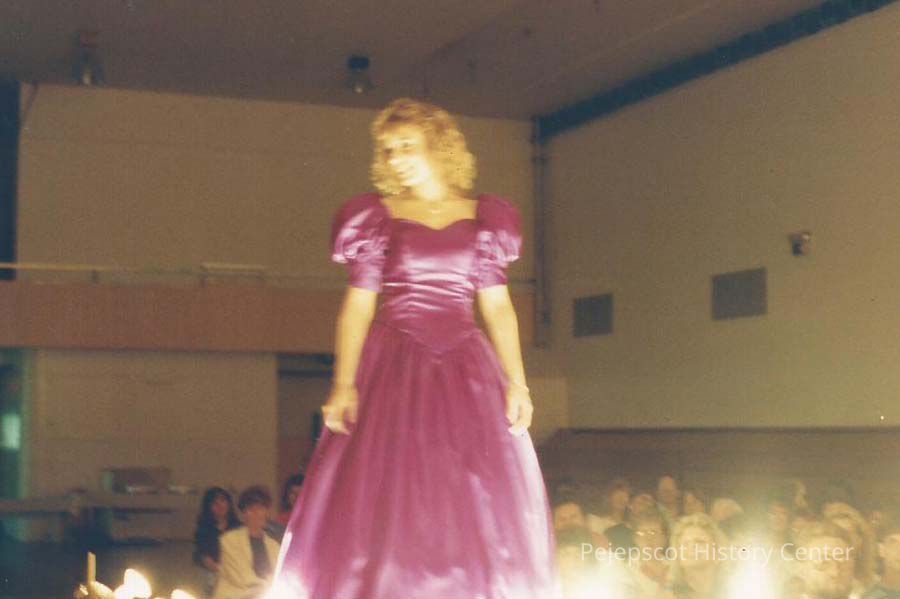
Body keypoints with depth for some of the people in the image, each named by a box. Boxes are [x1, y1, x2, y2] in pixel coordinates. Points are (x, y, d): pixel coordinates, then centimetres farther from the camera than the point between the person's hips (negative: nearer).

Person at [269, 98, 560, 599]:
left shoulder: (483, 218, 10)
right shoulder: (378, 216, 7)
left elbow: (498, 306, 9)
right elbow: (359, 305, 3)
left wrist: (517, 382, -1)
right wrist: (344, 383, -9)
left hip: (466, 373, 1)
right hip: (393, 369, -1)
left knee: (478, 512, 0)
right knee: (381, 510, -5)